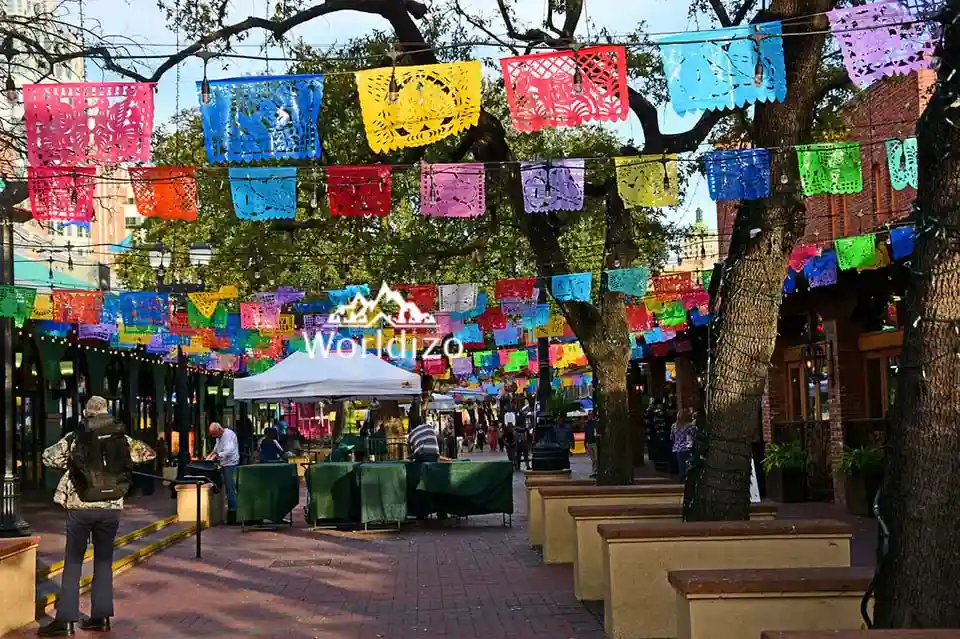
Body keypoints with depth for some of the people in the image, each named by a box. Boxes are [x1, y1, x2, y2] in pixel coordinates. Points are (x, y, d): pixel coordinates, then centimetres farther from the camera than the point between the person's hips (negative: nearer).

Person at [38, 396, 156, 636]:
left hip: (80, 507, -2)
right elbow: (148, 454, 14)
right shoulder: (121, 438, 3)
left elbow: (48, 458, 6)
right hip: (111, 508, 2)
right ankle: (101, 617, 12)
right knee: (104, 561, 12)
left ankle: (66, 619, 0)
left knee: (73, 562, 4)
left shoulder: (74, 438, -3)